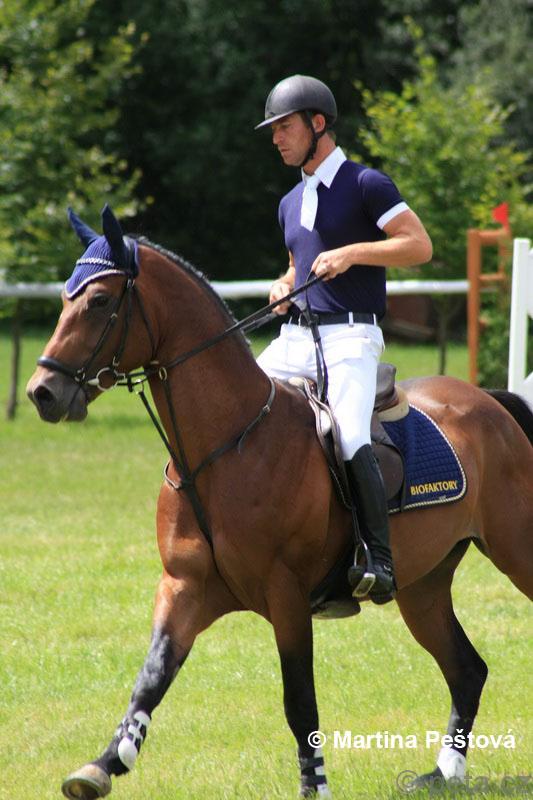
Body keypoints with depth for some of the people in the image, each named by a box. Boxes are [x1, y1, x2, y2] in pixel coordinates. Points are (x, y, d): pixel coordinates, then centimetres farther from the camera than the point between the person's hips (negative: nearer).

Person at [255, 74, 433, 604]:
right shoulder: (291, 203, 21)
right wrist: (284, 286, 10)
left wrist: (352, 252, -18)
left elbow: (419, 246, -9)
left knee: (350, 438, -28)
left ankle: (381, 563, -27)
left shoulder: (366, 185, -3)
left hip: (350, 337, -8)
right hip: (295, 337, 8)